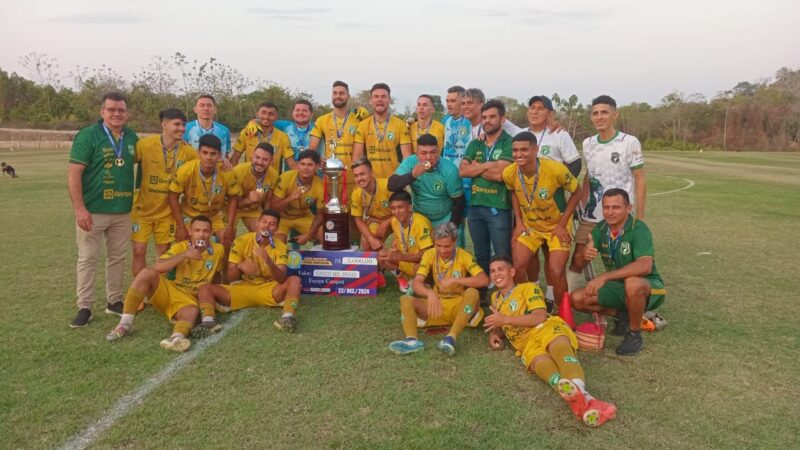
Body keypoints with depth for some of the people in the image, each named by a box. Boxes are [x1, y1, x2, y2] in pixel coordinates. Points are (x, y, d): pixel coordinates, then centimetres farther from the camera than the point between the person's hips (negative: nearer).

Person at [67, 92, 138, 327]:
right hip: (93, 210, -5)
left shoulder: (132, 138, 6)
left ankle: (114, 301, 25)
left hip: (123, 211, 5)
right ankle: (84, 307, 11)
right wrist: (80, 208, -19)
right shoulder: (87, 135, -8)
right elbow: (74, 173, -13)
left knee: (117, 257, 13)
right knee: (88, 259, 2)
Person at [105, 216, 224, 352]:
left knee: (192, 312, -37)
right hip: (167, 291, 1)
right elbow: (157, 267, -16)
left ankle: (177, 337, -71)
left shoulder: (218, 250, 3)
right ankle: (125, 324, -24)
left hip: (188, 300, -1)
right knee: (147, 273, -28)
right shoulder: (180, 247, 0)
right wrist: (185, 255, -23)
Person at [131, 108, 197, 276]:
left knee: (164, 253, 9)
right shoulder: (145, 145, -16)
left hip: (167, 211, 2)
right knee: (139, 251, 1)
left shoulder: (188, 151, -10)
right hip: (142, 208, -1)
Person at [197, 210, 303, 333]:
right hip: (242, 289, 1)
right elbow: (230, 278, -6)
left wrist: (269, 262, -36)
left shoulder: (280, 247, -4)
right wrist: (240, 266, -28)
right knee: (206, 289, -19)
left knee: (294, 279, -27)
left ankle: (288, 317, -48)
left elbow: (282, 279, -18)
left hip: (269, 291, 0)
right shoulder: (241, 241, -5)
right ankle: (208, 319, -47)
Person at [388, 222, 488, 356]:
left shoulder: (463, 256, -10)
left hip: (459, 306, -2)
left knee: (472, 293, -34)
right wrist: (430, 293, -38)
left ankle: (451, 338, -48)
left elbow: (484, 280, -23)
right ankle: (412, 340, -44)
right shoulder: (429, 254, -4)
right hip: (438, 304, 3)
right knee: (405, 300, -20)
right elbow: (417, 283, -16)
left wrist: (454, 280, -30)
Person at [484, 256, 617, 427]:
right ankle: (576, 397, -67)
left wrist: (505, 319, -5)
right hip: (527, 343, 2)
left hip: (547, 328, -2)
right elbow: (502, 325, 42)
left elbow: (540, 317, -3)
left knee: (560, 350, -39)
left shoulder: (528, 288, 14)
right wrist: (495, 333, 16)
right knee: (542, 365, -35)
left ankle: (580, 393, -68)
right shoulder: (495, 298, 32)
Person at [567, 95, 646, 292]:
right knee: (578, 259, 6)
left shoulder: (630, 142, -7)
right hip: (591, 217, 4)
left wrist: (640, 218, -8)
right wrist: (581, 207, 12)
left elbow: (640, 180, -5)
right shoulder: (587, 143, 7)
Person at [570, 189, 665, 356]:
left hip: (648, 287, -6)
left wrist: (604, 277, -42)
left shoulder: (639, 229, -23)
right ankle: (623, 315, 9)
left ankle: (635, 334, -15)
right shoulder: (601, 228, -5)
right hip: (618, 287, 6)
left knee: (632, 283, -40)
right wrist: (586, 253, -31)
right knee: (577, 299, -11)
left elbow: (645, 266, -39)